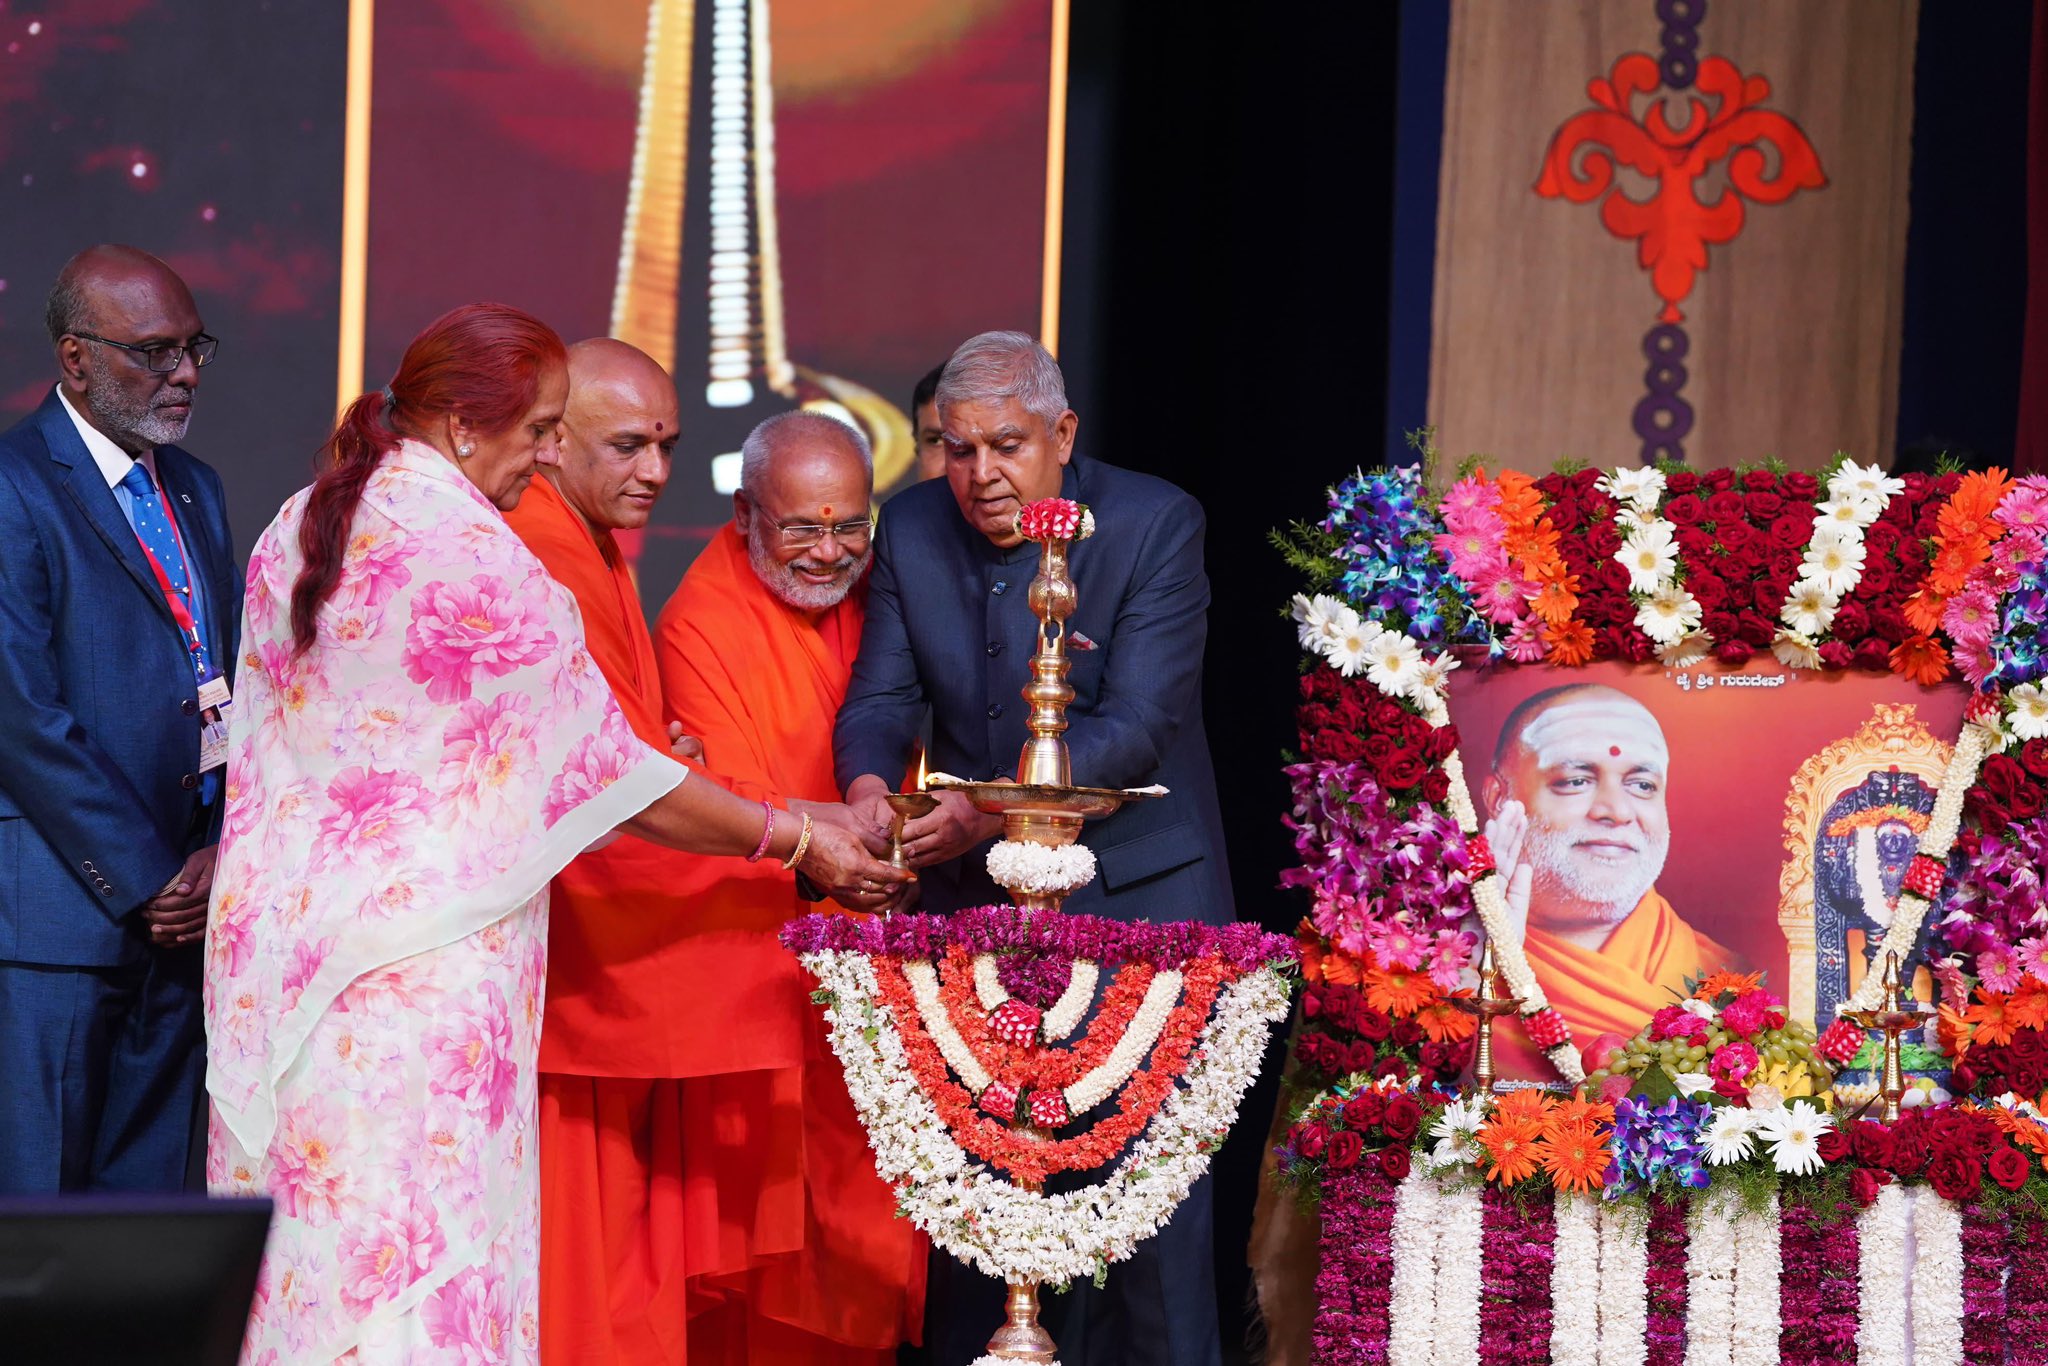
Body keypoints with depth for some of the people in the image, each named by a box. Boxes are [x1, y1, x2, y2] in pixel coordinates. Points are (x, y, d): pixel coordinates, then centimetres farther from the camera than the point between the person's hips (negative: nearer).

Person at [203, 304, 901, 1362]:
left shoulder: (293, 531, 8)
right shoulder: (480, 561, -14)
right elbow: (616, 778, -8)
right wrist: (795, 842, 1)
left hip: (279, 918, 8)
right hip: (424, 950, -7)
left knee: (306, 1229, 10)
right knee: (418, 1239, -4)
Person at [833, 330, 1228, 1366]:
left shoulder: (1154, 524, -12)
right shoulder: (913, 528, 1)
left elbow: (1134, 726, -20)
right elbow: (882, 697, -2)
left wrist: (997, 805, -33)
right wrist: (868, 787, -25)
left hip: (1135, 891, -4)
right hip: (975, 894, 4)